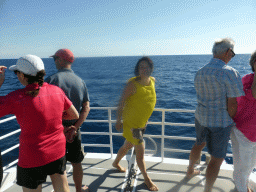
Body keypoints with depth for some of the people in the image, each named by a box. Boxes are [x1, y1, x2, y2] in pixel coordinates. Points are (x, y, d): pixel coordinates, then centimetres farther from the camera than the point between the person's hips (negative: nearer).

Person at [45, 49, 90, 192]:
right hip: (73, 129, 3)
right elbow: (86, 108, -5)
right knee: (76, 163, 20)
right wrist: (75, 127, -9)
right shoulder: (81, 82, 0)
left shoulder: (52, 79, -12)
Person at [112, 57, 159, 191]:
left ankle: (116, 163, 52)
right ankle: (146, 179, 26)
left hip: (142, 122, 7)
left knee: (128, 146, 24)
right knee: (140, 151, 2)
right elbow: (121, 101, -15)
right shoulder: (133, 83, -21)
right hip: (131, 122, -7)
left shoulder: (152, 81, -1)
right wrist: (118, 120, -13)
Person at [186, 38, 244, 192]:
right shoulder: (230, 73, -20)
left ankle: (190, 171, 51)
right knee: (217, 159, 10)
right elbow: (232, 105, -19)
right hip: (220, 122, -7)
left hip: (201, 117, 7)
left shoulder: (200, 72, 2)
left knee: (199, 144, 30)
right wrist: (231, 121, -1)